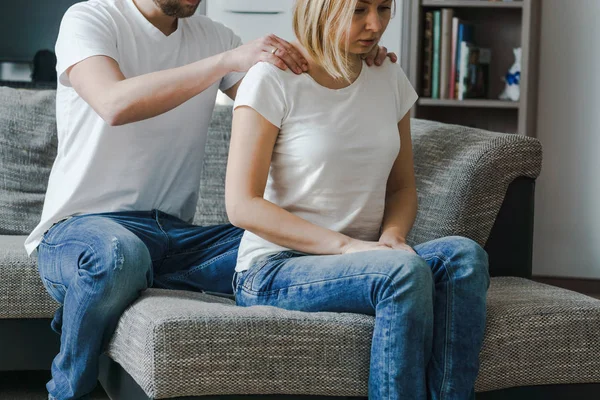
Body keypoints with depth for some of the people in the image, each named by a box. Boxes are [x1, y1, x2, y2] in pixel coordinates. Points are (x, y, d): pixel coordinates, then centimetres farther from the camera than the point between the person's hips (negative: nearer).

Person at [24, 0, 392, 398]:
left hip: (175, 231, 6)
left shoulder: (213, 37, 12)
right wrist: (227, 60, -29)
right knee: (119, 254, -41)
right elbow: (114, 104, -25)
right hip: (83, 225, -5)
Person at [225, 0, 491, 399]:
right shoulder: (272, 80, -8)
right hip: (274, 270, -5)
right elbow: (242, 205, -14)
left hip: (365, 259, 6)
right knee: (406, 272, -33)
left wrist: (393, 236, -8)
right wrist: (346, 245, -22)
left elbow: (402, 187, 16)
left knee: (464, 255, -25)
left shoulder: (389, 78, 9)